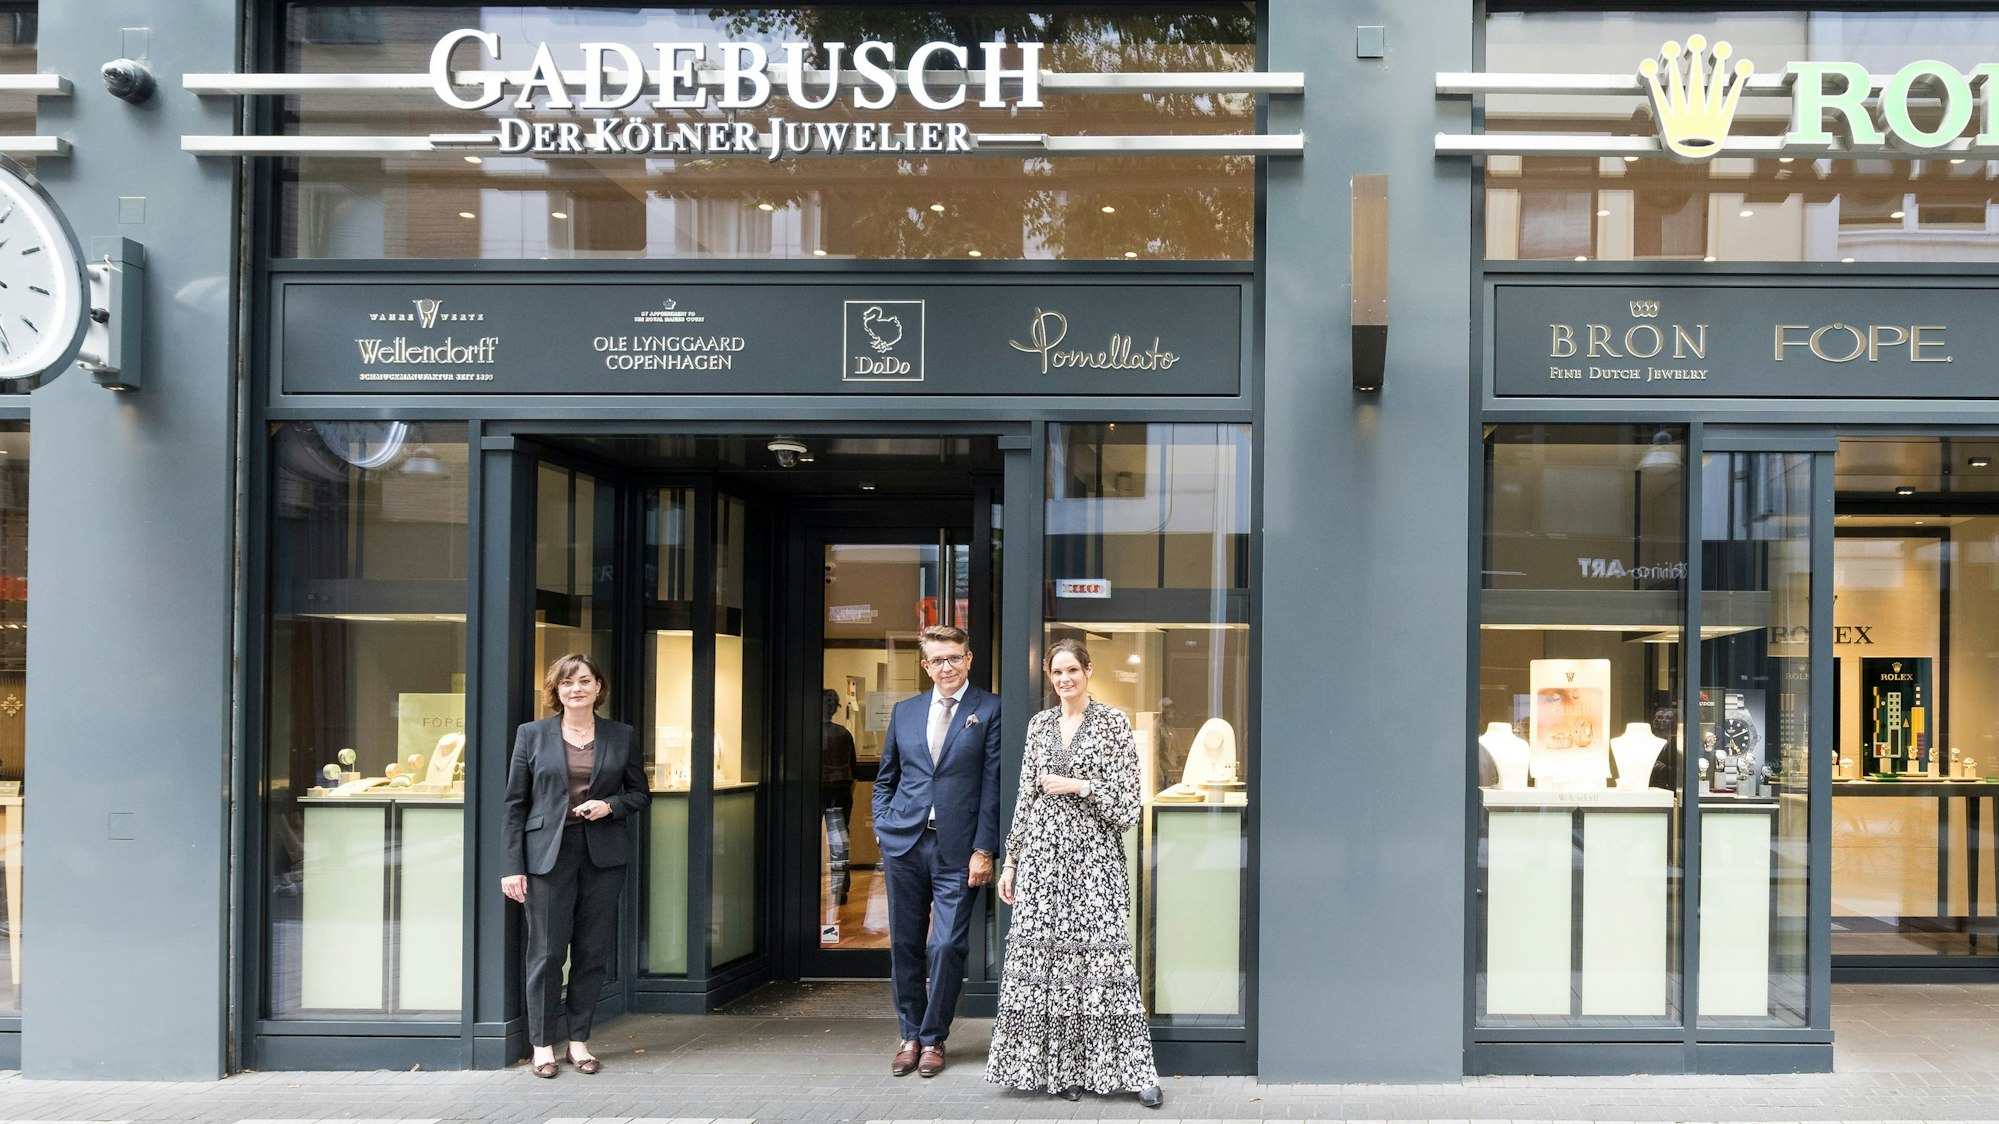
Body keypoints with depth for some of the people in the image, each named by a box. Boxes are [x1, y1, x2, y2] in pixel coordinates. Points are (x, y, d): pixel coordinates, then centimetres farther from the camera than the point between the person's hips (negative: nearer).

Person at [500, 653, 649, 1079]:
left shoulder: (621, 736, 9)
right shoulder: (532, 735, 4)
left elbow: (640, 793, 15)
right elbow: (515, 803, 3)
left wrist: (610, 805, -8)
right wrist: (513, 866, -4)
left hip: (603, 854, 2)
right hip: (548, 853, -2)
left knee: (593, 951, 5)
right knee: (546, 952, -1)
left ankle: (578, 1039, 17)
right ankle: (543, 1043, 11)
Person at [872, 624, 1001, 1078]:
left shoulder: (989, 710, -2)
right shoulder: (904, 711, 11)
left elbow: (993, 783, -5)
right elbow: (885, 777, 19)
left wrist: (983, 849, -9)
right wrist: (883, 827, 6)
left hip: (957, 849, -4)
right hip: (904, 841, 4)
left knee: (947, 947, -4)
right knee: (904, 944, 8)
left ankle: (933, 1038, 12)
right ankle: (910, 1035, 21)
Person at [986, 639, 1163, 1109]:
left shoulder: (1113, 722, -1)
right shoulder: (1039, 724, 11)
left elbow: (1128, 802, -4)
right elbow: (1025, 797, 14)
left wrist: (1079, 786, -12)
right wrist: (1010, 861, 12)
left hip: (1093, 854, -4)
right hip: (1043, 854, 4)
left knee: (1101, 956, -8)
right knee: (1043, 958, 2)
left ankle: (1134, 1070, -2)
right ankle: (1060, 1068, 12)